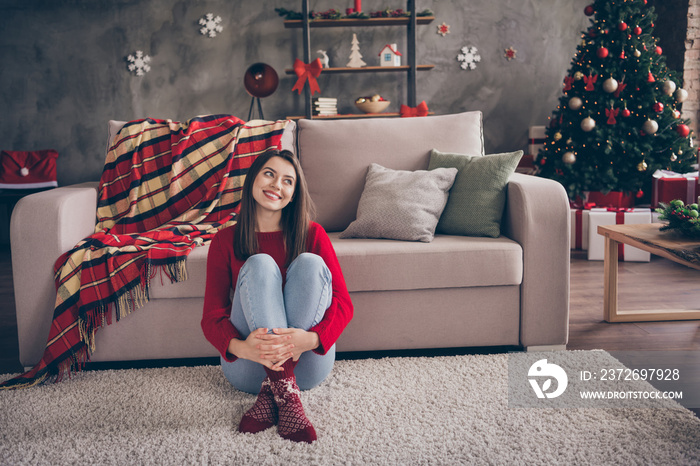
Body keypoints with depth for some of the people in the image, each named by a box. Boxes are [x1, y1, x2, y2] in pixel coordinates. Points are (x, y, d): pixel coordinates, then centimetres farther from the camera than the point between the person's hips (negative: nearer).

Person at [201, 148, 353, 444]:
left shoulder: (312, 235, 3)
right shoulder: (226, 241, 4)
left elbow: (343, 303, -5)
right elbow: (212, 316, -4)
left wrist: (309, 339, -28)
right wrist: (240, 347, -29)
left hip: (306, 366, 1)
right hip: (247, 368, 0)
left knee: (309, 263, -20)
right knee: (259, 264, -21)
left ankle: (271, 392, -27)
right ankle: (287, 396, -34)